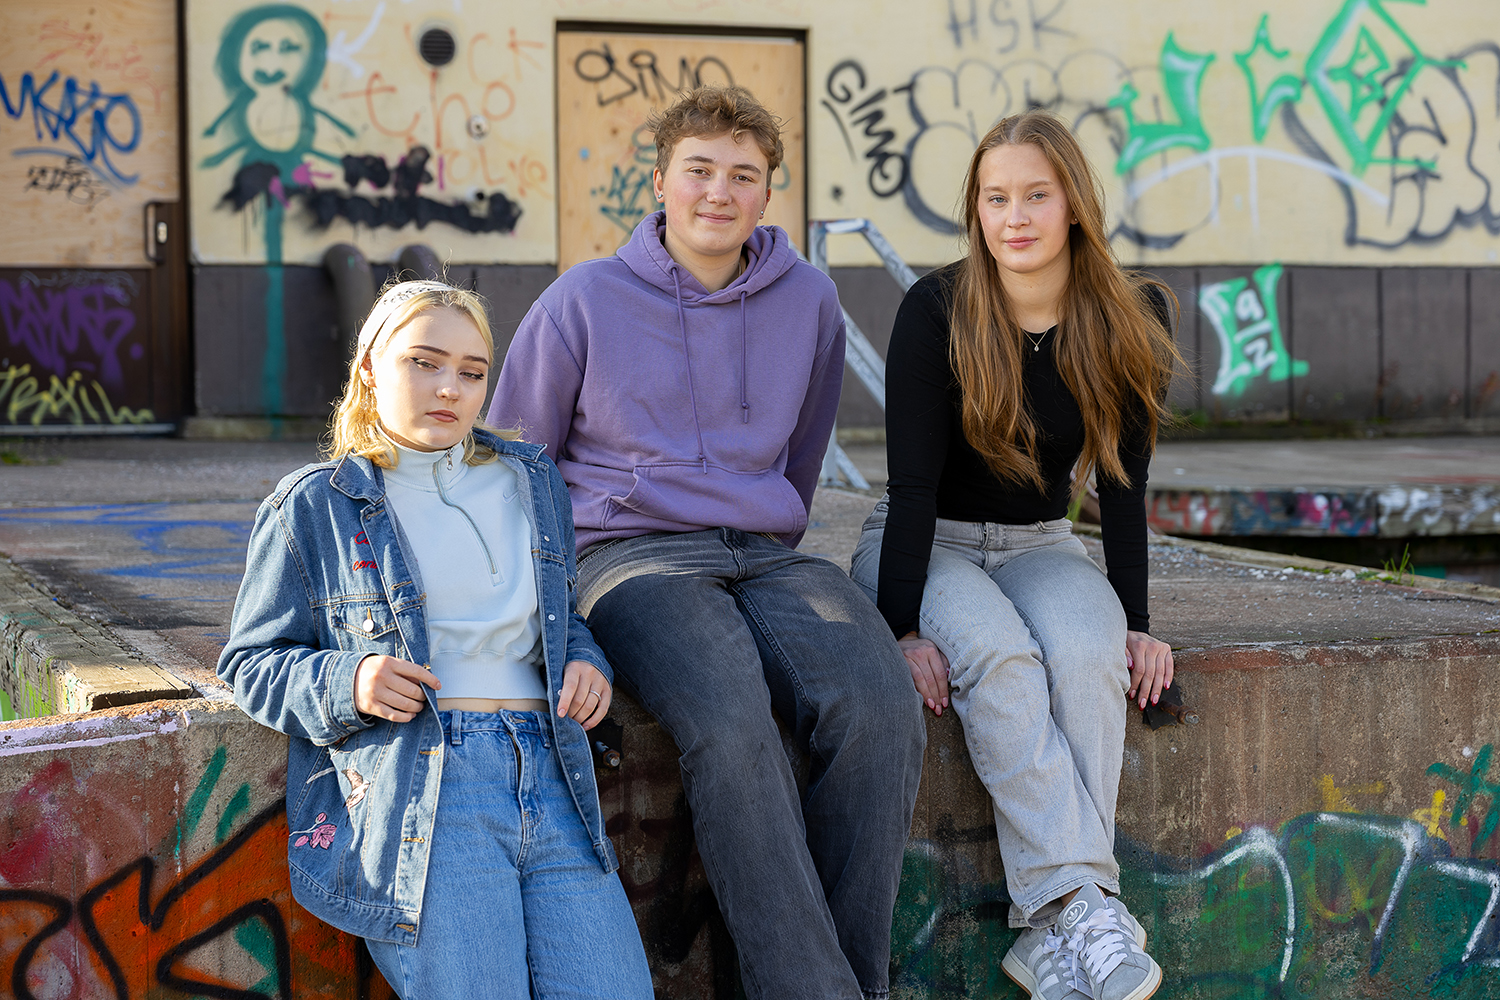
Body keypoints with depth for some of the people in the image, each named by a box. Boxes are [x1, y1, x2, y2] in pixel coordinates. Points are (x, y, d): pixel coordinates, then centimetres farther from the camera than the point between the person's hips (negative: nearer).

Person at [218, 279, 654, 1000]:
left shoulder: (530, 483, 20)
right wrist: (347, 683, -9)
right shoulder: (312, 508, 8)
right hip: (414, 780, -4)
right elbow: (250, 662, 11)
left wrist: (586, 660, 10)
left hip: (548, 774, 4)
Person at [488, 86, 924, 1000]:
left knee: (881, 706, -29)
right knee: (729, 722, -35)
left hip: (765, 552, 3)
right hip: (630, 552, -3)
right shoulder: (583, 302, 4)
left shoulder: (809, 301, 12)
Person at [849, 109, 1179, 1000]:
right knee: (998, 656, -35)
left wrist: (1136, 621, -6)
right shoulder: (936, 311, -13)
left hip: (1040, 547, 3)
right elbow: (914, 482, -14)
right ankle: (1086, 908, -39)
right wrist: (904, 625, -22)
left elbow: (1123, 483, 0)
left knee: (1089, 653, -32)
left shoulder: (1132, 317, -4)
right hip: (926, 546, -2)